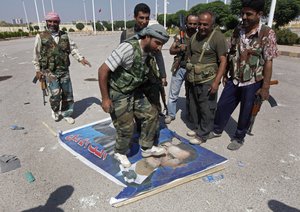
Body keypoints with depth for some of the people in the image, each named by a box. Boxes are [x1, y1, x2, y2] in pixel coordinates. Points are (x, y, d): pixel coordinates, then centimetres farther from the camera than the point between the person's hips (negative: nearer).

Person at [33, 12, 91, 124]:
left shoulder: (64, 35, 8)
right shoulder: (41, 36, 0)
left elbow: (73, 48, 7)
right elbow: (36, 54, 2)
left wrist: (81, 58, -9)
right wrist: (38, 70, 1)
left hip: (64, 70, 3)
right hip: (50, 72, -3)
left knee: (68, 94, 7)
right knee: (55, 94, -8)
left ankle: (66, 113, 25)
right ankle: (55, 111, 23)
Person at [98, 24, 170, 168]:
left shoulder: (149, 53, -3)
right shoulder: (128, 48, -27)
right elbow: (103, 70, -26)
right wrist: (105, 98, -23)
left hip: (134, 92, 8)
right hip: (117, 94, -7)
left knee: (151, 114, 6)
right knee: (126, 127, -2)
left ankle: (147, 148, 24)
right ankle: (120, 153, 28)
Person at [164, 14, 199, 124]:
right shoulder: (179, 36, 1)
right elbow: (171, 51, 2)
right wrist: (179, 49, -18)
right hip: (179, 68, 1)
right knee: (173, 94, 8)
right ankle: (171, 114, 24)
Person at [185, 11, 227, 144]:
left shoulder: (218, 37, -11)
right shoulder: (194, 36, 9)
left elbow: (223, 61, -13)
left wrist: (216, 81, -20)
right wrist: (188, 75, 14)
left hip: (208, 81, -6)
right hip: (193, 80, 7)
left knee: (206, 109, 2)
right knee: (193, 106, 16)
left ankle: (202, 135, 16)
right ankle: (196, 128, 34)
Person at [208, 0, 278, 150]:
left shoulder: (267, 34, -13)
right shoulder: (238, 30, 1)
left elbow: (268, 62, -12)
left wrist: (265, 87, -13)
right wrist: (226, 74, 10)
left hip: (252, 83, -4)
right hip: (234, 80, 5)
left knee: (245, 112, 10)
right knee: (222, 106, 14)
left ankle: (239, 138, 32)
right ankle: (217, 130, 36)